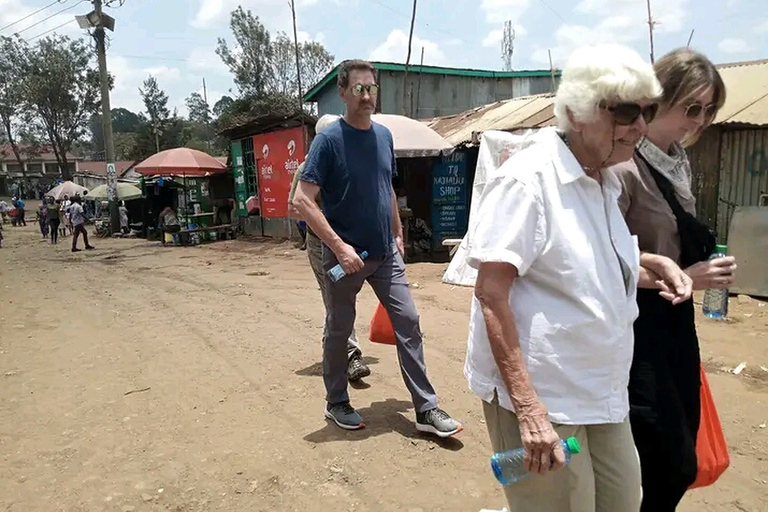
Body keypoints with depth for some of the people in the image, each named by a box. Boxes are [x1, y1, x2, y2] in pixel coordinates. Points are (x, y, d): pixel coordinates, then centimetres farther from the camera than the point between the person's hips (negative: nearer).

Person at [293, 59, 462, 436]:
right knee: (339, 330, 10)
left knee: (408, 321, 0)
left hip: (385, 253, 5)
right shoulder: (329, 140, -11)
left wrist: (398, 234, 16)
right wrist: (338, 245, -23)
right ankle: (336, 404, 29)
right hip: (345, 255, -5)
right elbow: (302, 200, -17)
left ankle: (426, 409, 9)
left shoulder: (384, 136, 7)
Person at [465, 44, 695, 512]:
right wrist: (528, 407, -25)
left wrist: (648, 269, 5)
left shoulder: (604, 183, 10)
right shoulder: (528, 178, -17)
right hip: (540, 399, -8)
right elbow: (491, 293, -22)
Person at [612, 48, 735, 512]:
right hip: (636, 325, -9)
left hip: (674, 320, 9)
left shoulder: (678, 164, 9)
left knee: (678, 458, 17)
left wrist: (704, 264, 6)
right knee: (673, 464, 0)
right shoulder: (624, 168, -19)